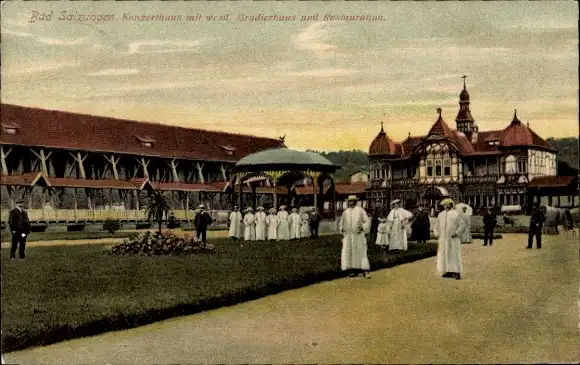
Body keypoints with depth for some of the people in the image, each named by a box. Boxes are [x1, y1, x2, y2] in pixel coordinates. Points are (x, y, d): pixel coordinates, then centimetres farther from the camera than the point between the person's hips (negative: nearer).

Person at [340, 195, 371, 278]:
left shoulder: (360, 210, 0)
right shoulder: (345, 212, 11)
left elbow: (367, 222, -1)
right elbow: (341, 224, 21)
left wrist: (362, 228, -18)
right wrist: (342, 229, 1)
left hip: (358, 235, -4)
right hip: (348, 236, 4)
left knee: (361, 253, -6)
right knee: (348, 253, -1)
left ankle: (365, 271, -4)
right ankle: (355, 271, 8)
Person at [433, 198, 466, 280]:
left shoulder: (456, 214, -1)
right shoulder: (441, 214, 14)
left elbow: (462, 225, -6)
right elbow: (436, 226, 21)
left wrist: (456, 233, -15)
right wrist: (437, 234, 5)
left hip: (453, 239, -5)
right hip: (443, 239, 5)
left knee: (454, 255, -6)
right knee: (444, 255, 4)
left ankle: (457, 273, -6)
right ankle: (449, 272, 10)